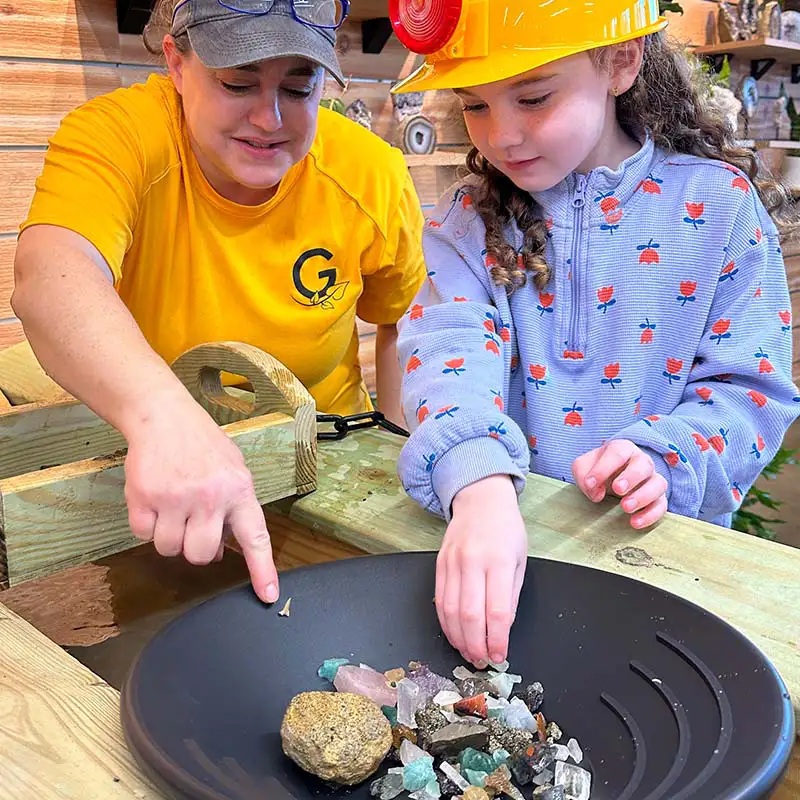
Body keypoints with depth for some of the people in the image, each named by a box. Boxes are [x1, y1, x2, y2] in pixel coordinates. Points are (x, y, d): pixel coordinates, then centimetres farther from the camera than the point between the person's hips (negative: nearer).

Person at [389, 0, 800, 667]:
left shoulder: (719, 204, -2)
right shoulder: (468, 221, 0)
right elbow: (451, 348, -17)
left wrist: (666, 459, -20)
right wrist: (479, 486, -36)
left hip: (664, 538, -2)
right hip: (511, 535, 3)